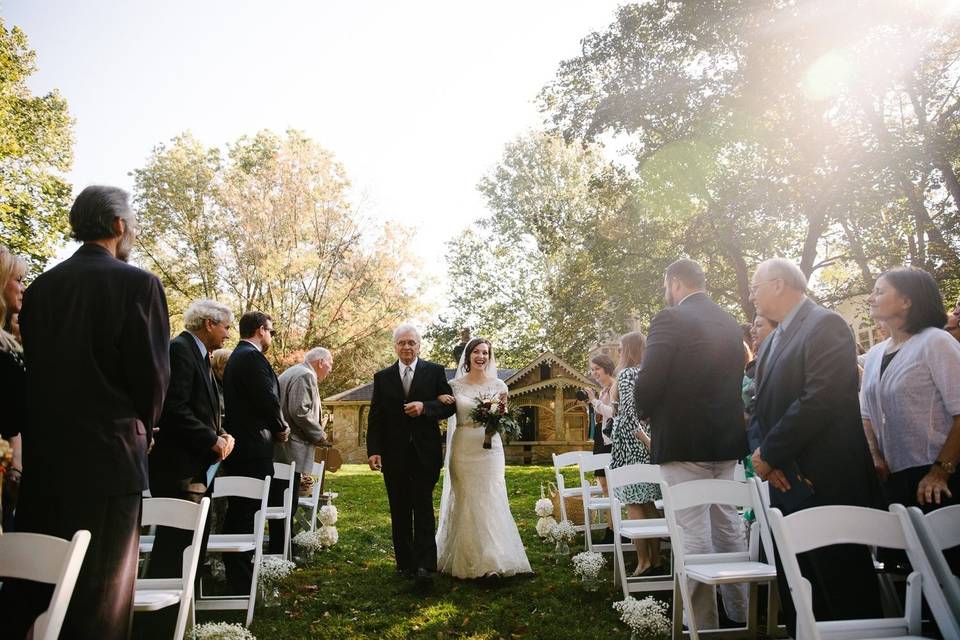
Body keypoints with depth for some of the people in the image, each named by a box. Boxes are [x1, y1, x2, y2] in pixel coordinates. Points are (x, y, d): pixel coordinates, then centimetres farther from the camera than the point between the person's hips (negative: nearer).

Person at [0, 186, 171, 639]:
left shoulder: (41, 286, 6)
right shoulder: (137, 283, -10)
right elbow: (153, 373, -11)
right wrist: (141, 431, 8)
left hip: (44, 453, 6)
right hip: (107, 454, -6)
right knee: (100, 597, 4)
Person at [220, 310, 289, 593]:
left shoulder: (236, 357, 17)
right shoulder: (252, 357, -15)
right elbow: (268, 399, -21)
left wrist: (274, 427, 13)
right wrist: (281, 428, -4)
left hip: (238, 445, 11)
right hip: (253, 447, -11)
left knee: (238, 512, 16)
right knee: (249, 513, -4)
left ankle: (235, 576, 27)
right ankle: (242, 582, 2)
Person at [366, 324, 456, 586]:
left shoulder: (435, 372, 2)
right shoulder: (382, 377, 7)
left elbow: (449, 405, 0)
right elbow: (375, 417, 5)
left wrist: (424, 407, -17)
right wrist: (373, 450, -4)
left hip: (425, 453, -2)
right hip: (394, 455, 3)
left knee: (423, 508, -6)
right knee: (400, 511, 10)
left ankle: (425, 565, -4)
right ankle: (405, 562, 20)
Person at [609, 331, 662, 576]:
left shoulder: (627, 373, -9)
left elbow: (628, 411, -20)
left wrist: (644, 439, -20)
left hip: (632, 445, -7)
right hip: (652, 442, 7)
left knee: (634, 504, -2)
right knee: (648, 503, 13)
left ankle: (644, 562, -2)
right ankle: (656, 559, 17)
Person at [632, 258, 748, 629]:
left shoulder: (671, 319, -12)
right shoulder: (731, 323, 11)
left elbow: (648, 383, -17)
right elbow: (735, 379, 14)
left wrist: (644, 412, 2)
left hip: (683, 442, -8)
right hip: (726, 440, 8)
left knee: (694, 536, -1)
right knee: (729, 528, 18)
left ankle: (703, 623, 7)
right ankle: (740, 613, 30)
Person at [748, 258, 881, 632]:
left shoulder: (825, 325, -11)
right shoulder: (772, 342, 17)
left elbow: (819, 401, -22)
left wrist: (770, 454, -15)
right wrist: (760, 452, -4)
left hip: (827, 484, -9)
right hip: (787, 485, 9)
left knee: (845, 595, 3)